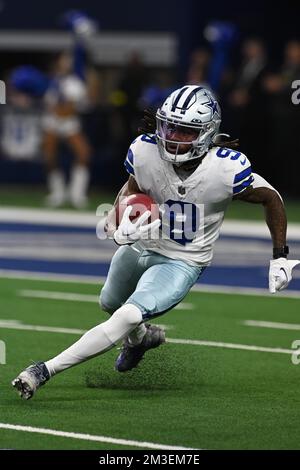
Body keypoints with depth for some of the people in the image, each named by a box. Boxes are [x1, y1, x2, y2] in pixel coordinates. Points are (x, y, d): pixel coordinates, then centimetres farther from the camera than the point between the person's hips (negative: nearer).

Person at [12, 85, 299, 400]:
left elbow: (271, 199, -11)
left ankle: (46, 370, -20)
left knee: (127, 318, -25)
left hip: (182, 263, -5)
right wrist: (120, 227, -21)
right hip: (139, 246, 5)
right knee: (110, 304, 32)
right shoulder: (144, 152, -22)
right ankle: (141, 337, 65)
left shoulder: (227, 169, -29)